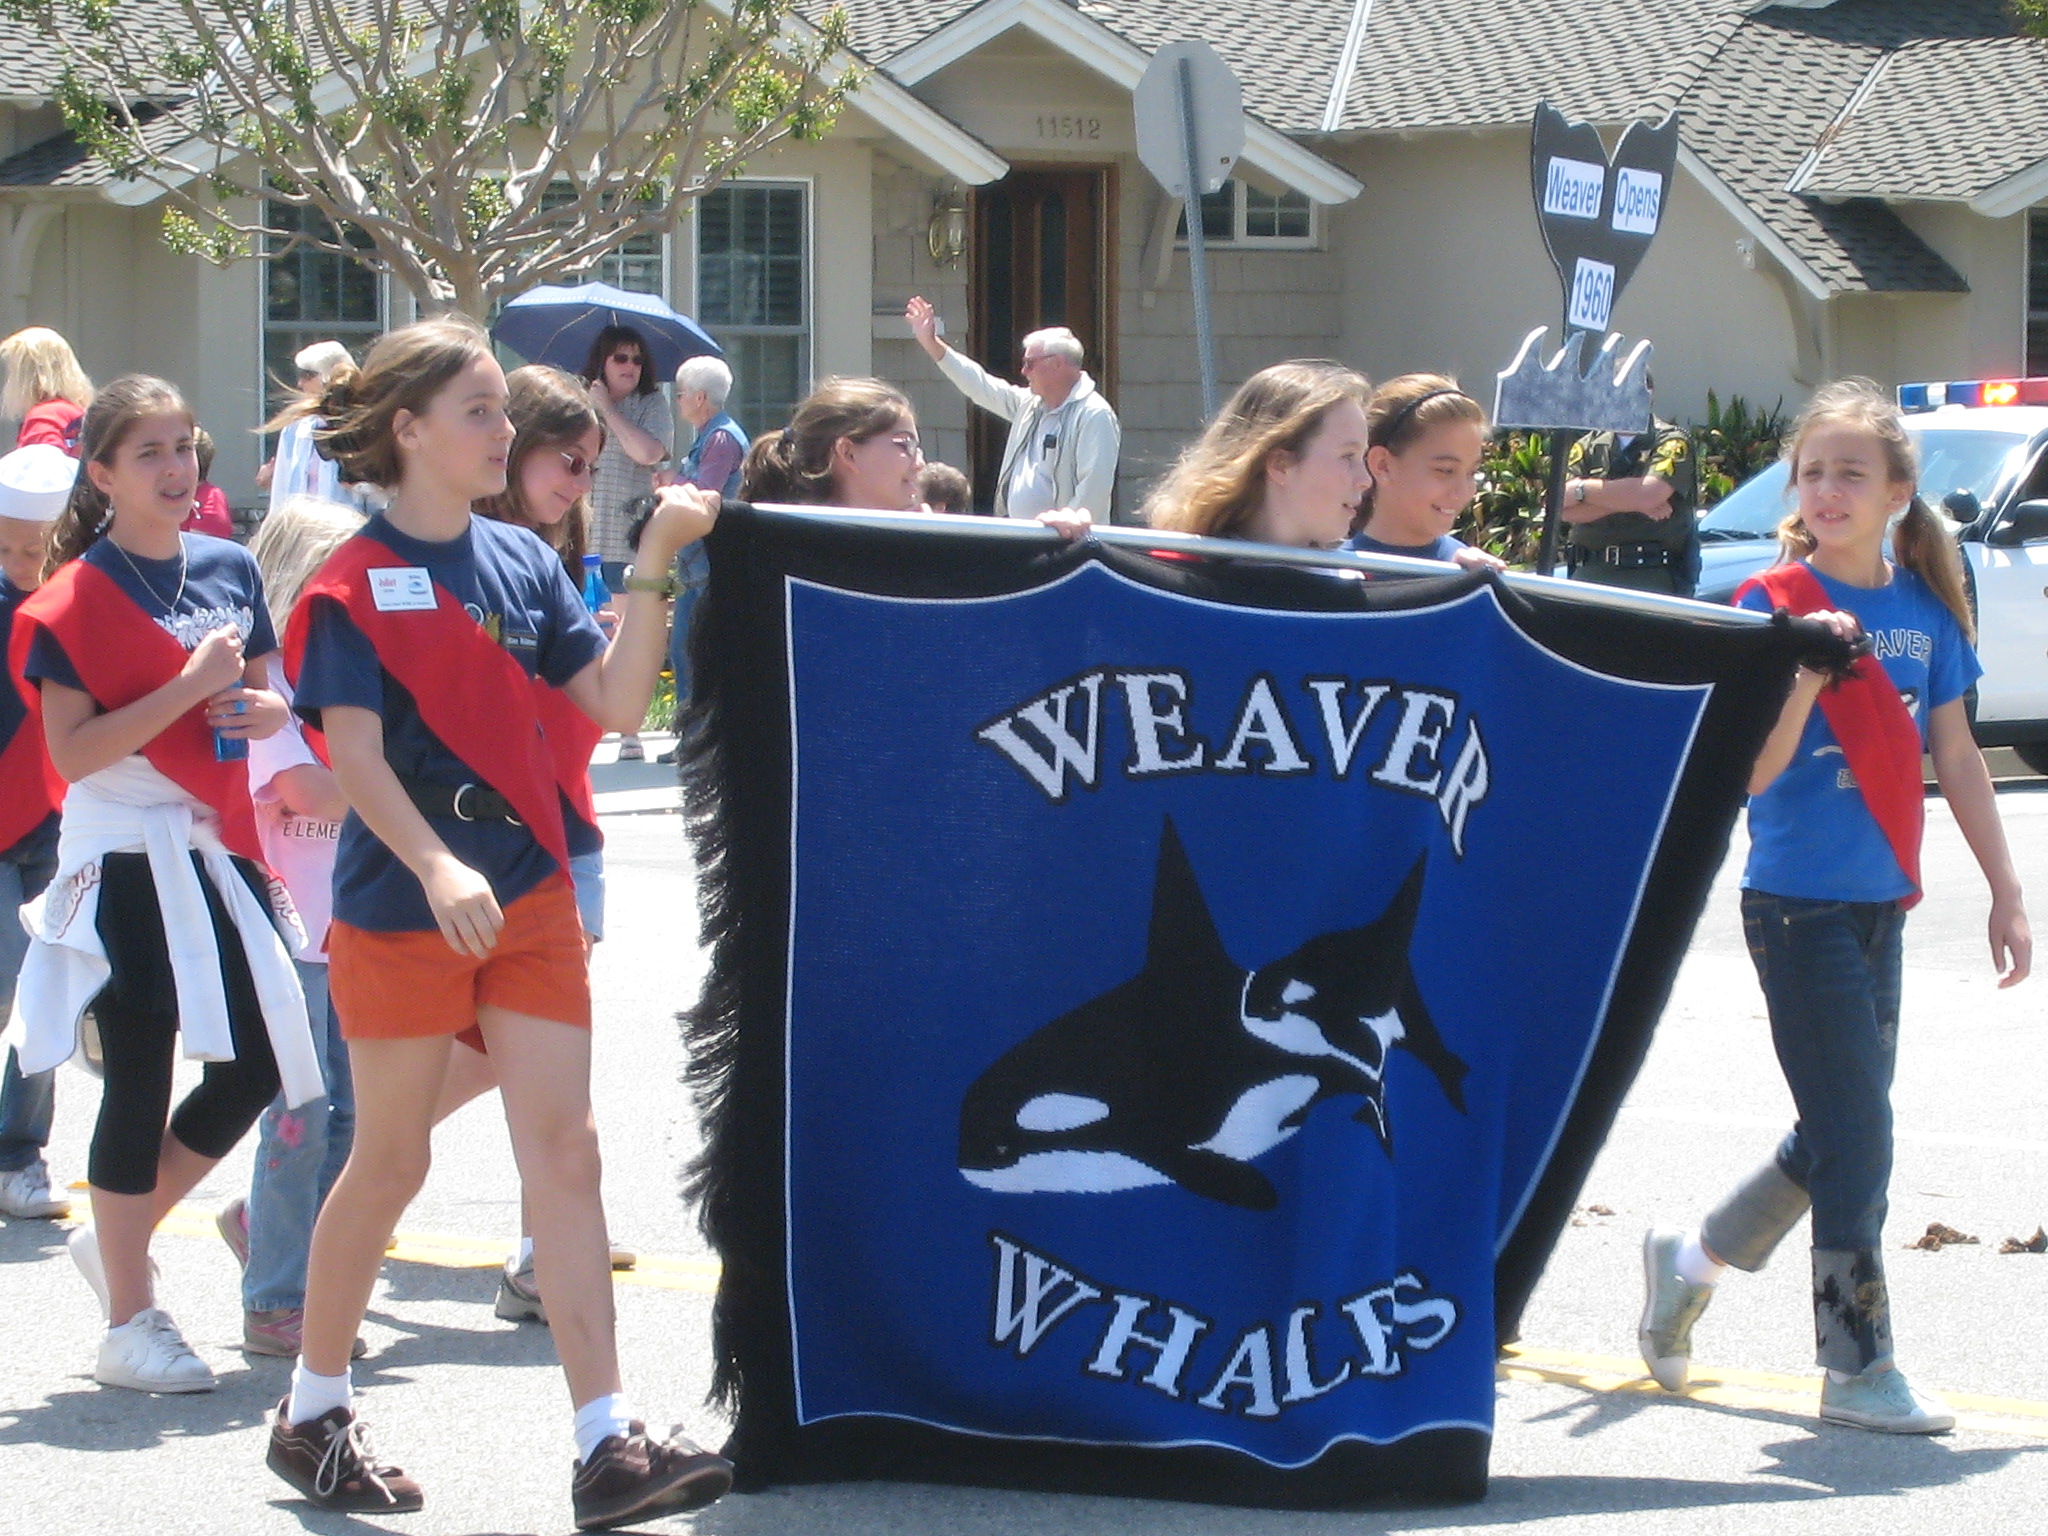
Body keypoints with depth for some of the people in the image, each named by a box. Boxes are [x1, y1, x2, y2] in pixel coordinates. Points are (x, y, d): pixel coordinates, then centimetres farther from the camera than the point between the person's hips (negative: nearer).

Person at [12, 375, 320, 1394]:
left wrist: (265, 712, -3)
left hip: (218, 849, 6)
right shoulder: (74, 601, -9)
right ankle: (131, 1326, 8)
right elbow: (72, 750, -17)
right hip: (126, 861, -6)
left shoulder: (229, 569, 8)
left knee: (261, 1060, 5)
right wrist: (189, 688, -22)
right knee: (139, 1082, -2)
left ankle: (118, 1237, 24)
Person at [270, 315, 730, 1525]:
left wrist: (655, 566, -7)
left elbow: (615, 702, 3)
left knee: (565, 1152, -3)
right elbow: (356, 756, -16)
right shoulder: (355, 583, -7)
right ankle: (313, 1412, 24)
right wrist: (438, 869, -30)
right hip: (401, 910, -5)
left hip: (531, 893, 5)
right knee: (392, 1161, 5)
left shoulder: (524, 562, 9)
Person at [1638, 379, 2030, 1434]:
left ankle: (1691, 1258, 35)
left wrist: (2005, 891, 11)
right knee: (1855, 1134, -6)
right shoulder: (1774, 603, -9)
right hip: (1798, 903, -6)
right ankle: (1859, 1371, 3)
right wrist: (1806, 673, -28)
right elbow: (1750, 772, -14)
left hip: (1878, 902, 6)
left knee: (1841, 1133, 14)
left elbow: (1956, 759, 12)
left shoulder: (1924, 607, 6)